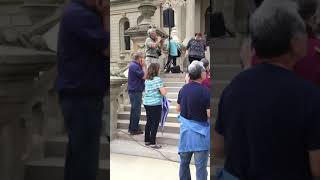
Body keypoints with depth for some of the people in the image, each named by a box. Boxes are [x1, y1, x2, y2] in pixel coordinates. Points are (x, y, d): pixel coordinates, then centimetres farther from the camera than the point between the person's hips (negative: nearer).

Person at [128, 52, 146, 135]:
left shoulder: (133, 65, 14)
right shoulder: (135, 66, -18)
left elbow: (142, 76, 13)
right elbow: (144, 76, -19)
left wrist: (142, 66, 4)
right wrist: (143, 66, -11)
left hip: (133, 91, 10)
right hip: (136, 91, -10)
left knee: (134, 110, 18)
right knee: (136, 110, -3)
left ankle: (131, 128, 27)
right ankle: (134, 129, 3)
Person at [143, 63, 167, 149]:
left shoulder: (147, 80, 9)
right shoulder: (158, 79, -12)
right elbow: (163, 93, -15)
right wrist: (165, 89, 7)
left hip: (146, 103, 7)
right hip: (155, 104, -7)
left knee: (149, 122, 15)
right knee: (155, 123, 0)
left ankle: (147, 140, 22)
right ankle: (153, 143, 2)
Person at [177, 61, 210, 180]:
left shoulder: (183, 89, 2)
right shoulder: (205, 91, -18)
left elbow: (178, 108, 12)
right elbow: (210, 114, -18)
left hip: (185, 129, 7)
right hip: (200, 130, -6)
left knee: (184, 161, 19)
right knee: (200, 165, 1)